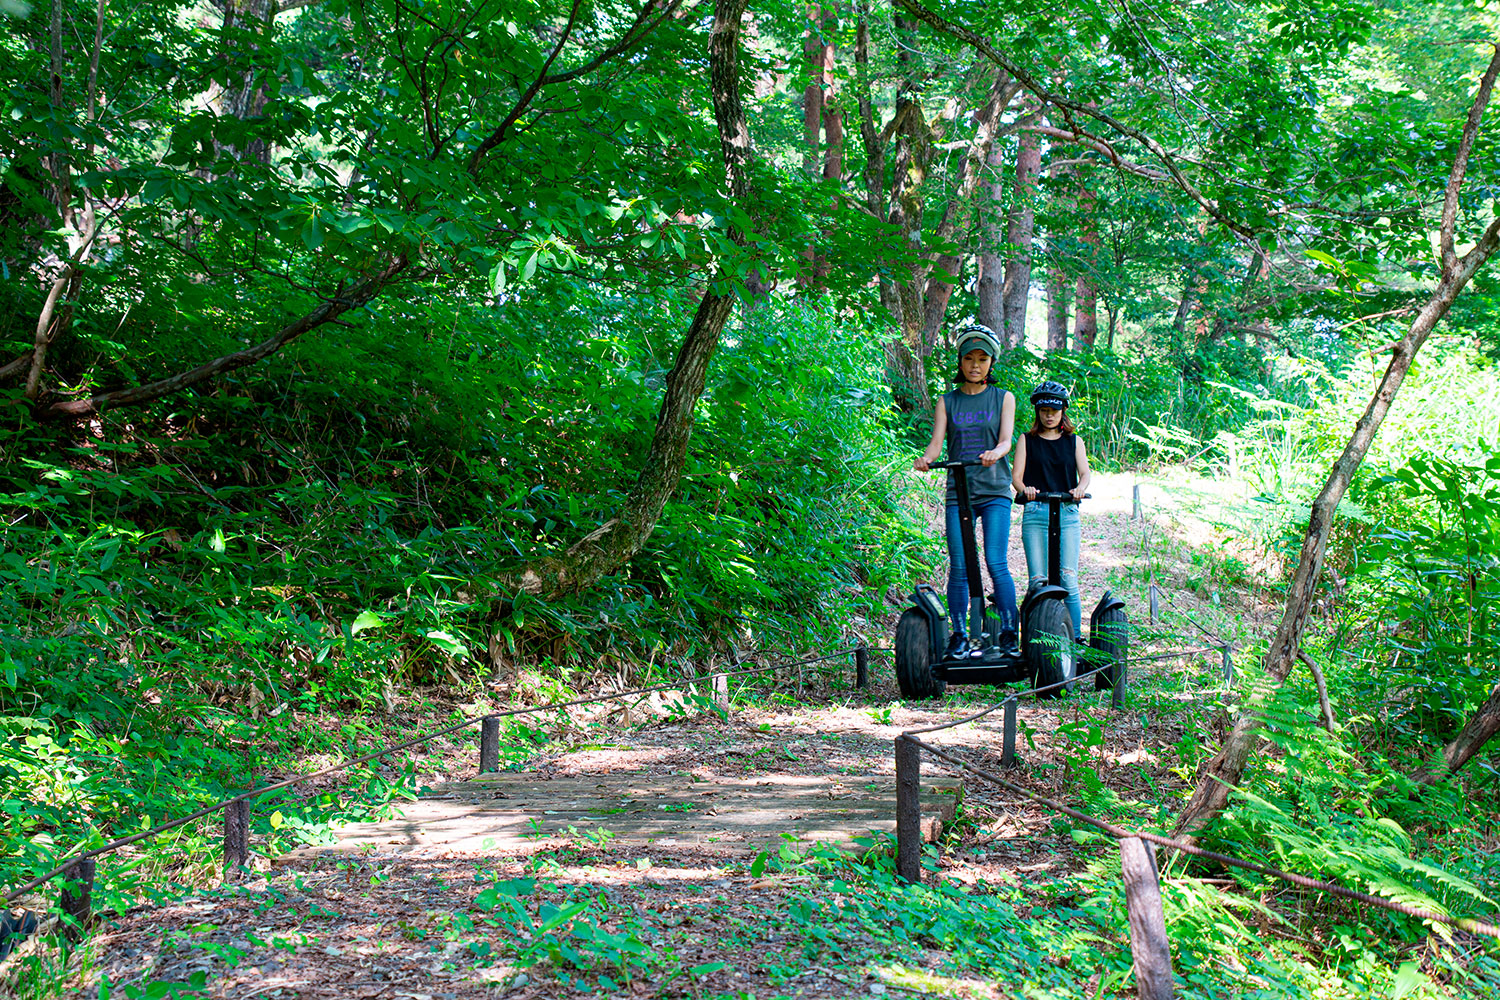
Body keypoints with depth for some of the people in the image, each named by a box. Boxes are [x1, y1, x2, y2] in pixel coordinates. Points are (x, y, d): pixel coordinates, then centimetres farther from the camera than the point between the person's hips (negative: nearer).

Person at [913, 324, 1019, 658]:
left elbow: (1006, 440, -5)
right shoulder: (947, 401, 12)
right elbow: (936, 441, 1)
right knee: (958, 567, -1)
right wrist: (926, 459, -22)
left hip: (994, 492, -1)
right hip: (958, 492, 2)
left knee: (996, 563, -13)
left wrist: (994, 453, -28)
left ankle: (1009, 633, -5)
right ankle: (959, 635, 8)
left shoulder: (1003, 398, 9)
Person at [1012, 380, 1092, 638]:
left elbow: (1085, 472, 4)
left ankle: (1074, 639, -6)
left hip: (1067, 513, 1)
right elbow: (1016, 476, 4)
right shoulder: (1027, 440, 13)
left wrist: (1080, 488, -18)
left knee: (1068, 579, -9)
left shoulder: (1074, 441, 17)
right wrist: (1024, 488, -19)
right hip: (1035, 513, 0)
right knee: (1037, 580, -7)